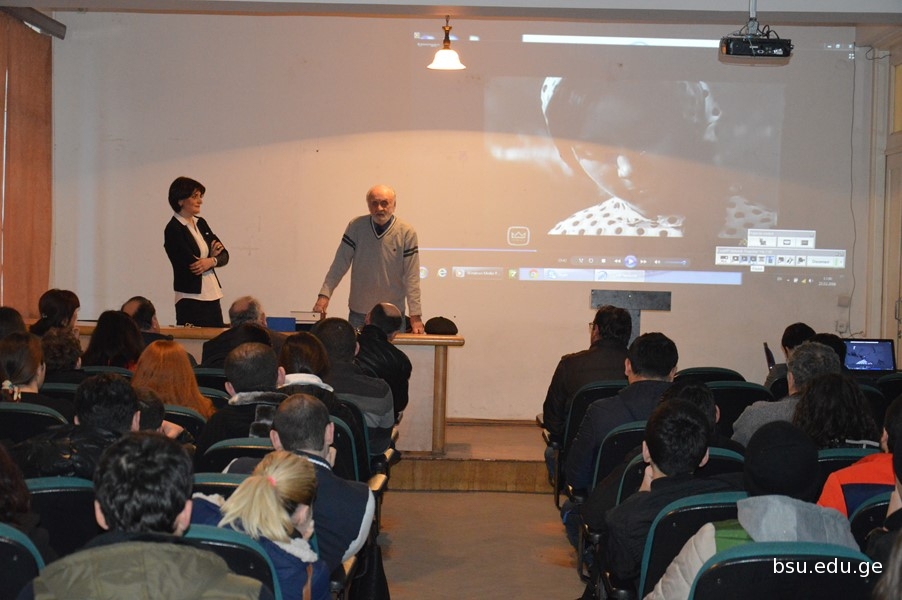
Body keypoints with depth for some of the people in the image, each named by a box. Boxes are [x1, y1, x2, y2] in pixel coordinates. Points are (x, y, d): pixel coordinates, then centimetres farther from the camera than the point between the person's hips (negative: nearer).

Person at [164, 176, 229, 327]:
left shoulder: (200, 223, 13)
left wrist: (211, 261, -12)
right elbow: (191, 265, -17)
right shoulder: (173, 230, -10)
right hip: (191, 300, -7)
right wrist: (213, 257, -1)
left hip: (212, 297, 7)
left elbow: (224, 255, 9)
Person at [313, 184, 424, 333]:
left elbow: (411, 277, -9)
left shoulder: (407, 233, -7)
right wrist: (324, 294, -12)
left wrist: (415, 316, -12)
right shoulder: (356, 227, -3)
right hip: (358, 312, 1)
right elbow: (340, 264, -2)